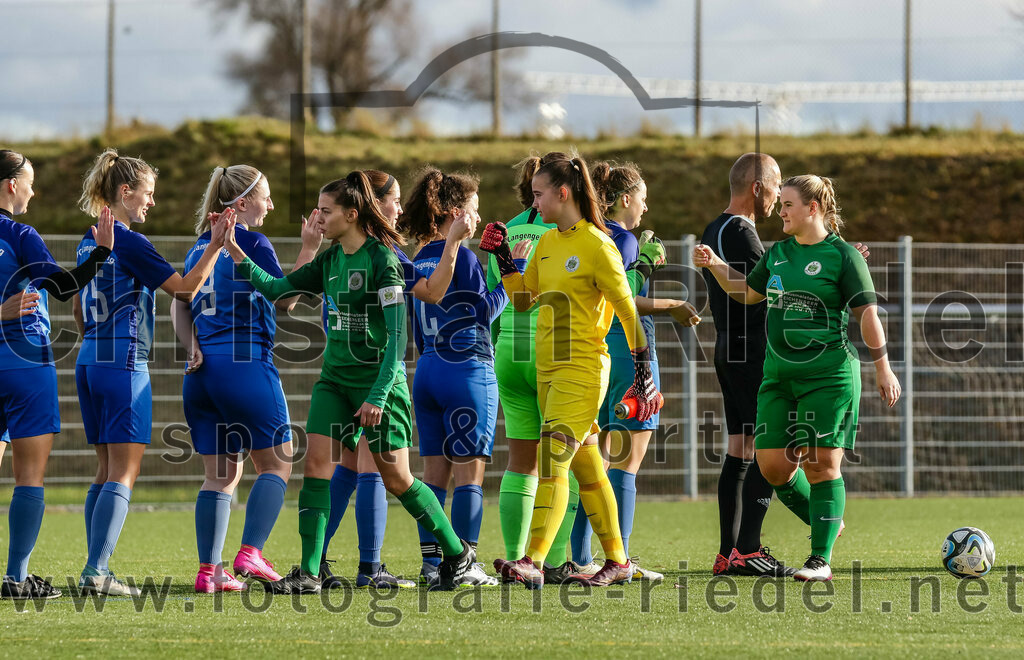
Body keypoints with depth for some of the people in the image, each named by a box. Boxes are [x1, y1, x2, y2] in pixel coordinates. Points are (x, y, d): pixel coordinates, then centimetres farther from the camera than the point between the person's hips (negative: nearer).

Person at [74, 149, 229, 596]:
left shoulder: (90, 243, 13)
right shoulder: (128, 243, -12)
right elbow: (185, 287, -14)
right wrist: (216, 245, -14)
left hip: (90, 360, 9)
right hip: (124, 363, -9)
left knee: (107, 470, 13)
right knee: (124, 472, -7)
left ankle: (95, 571, 9)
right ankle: (96, 572, -14)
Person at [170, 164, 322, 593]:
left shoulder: (201, 247, 16)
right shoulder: (251, 242, -6)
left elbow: (179, 307, 16)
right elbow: (285, 301, -5)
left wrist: (193, 348, 6)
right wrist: (308, 251, -3)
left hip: (203, 369, 7)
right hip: (245, 364, -7)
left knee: (221, 474, 8)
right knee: (276, 463, 1)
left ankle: (208, 570, 1)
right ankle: (250, 553, -13)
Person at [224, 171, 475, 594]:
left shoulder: (382, 261, -15)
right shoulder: (330, 261, 8)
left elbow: (397, 335, -18)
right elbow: (275, 289, 12)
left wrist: (378, 396, -22)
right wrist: (236, 253, 1)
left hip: (378, 379, -7)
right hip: (335, 379, 7)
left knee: (396, 479, 1)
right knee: (315, 465, -7)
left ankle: (457, 553, 19)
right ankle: (308, 574, -8)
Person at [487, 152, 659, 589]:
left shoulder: (596, 245, -11)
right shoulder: (547, 244, 12)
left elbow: (627, 310, -10)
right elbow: (522, 299, 18)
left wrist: (644, 370, -11)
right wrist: (502, 257, 6)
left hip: (583, 369, -8)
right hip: (548, 369, 8)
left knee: (553, 461, -16)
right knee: (586, 468, 12)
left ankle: (533, 562, -23)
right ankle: (617, 561, 20)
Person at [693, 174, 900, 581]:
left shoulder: (842, 255, -6)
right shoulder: (778, 253, 13)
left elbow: (867, 313, -7)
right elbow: (747, 292, 28)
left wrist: (882, 368, -10)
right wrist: (715, 266, 14)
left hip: (828, 375, -7)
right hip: (779, 373, 7)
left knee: (821, 463, -7)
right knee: (772, 463, 0)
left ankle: (821, 559, -2)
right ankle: (825, 524, 23)